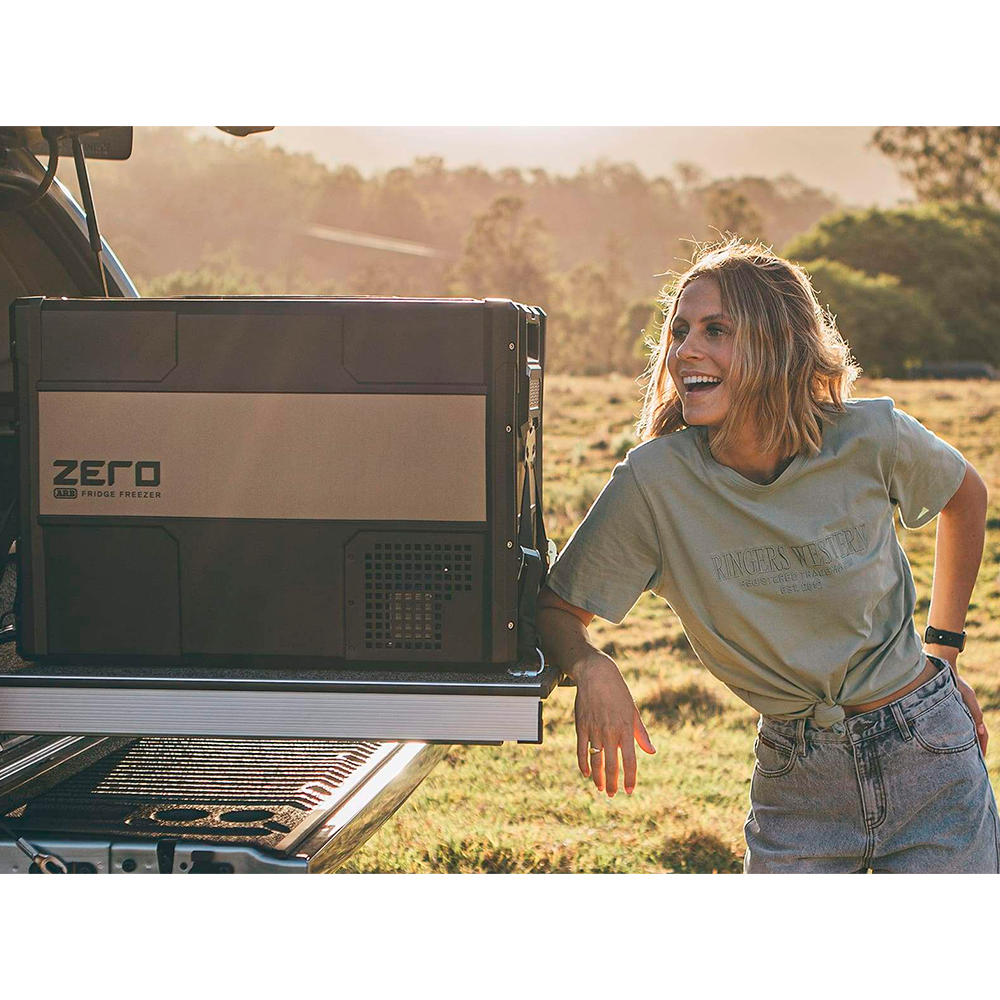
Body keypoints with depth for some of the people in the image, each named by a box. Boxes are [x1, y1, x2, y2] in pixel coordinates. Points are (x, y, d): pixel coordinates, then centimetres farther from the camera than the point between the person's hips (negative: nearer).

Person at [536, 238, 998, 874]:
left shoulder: (871, 439, -12)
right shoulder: (654, 480, -15)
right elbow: (555, 611, -7)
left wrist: (944, 651, 10)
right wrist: (592, 667, -28)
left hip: (927, 753, 0)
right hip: (795, 780, 0)